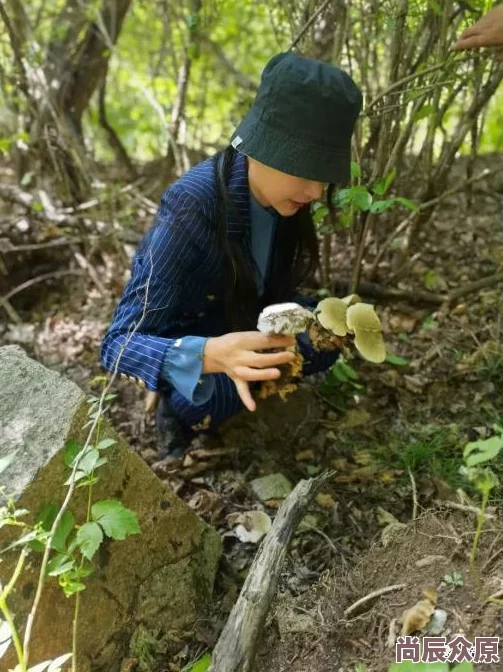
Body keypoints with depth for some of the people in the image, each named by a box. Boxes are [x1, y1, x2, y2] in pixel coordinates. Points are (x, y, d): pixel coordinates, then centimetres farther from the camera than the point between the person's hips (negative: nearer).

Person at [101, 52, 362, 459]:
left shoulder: (285, 197, -16)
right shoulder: (192, 205, -36)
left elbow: (278, 287, 1)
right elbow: (120, 343, -38)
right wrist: (211, 355, -54)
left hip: (237, 321, 6)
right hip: (176, 342, -6)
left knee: (322, 348, -7)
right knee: (206, 399, -32)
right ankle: (177, 408, 3)